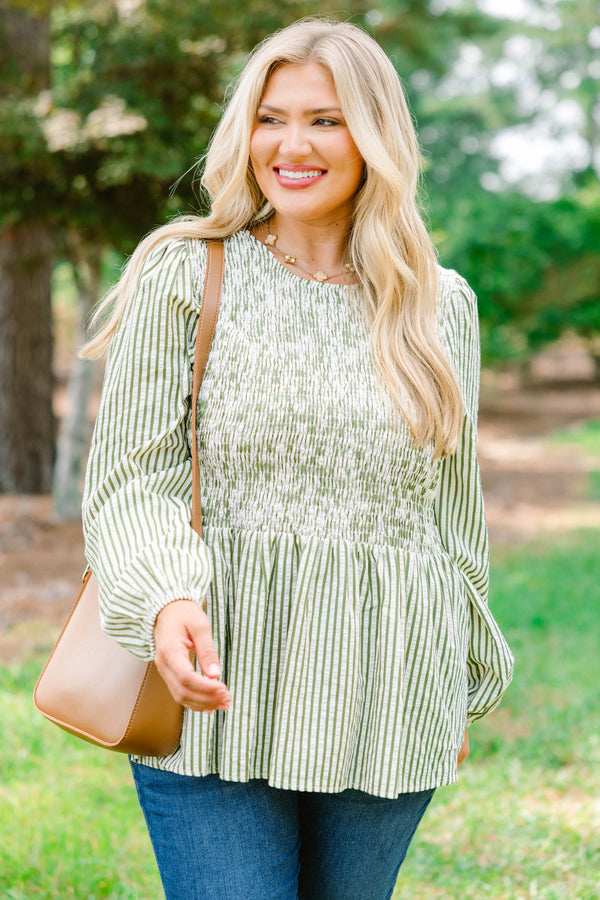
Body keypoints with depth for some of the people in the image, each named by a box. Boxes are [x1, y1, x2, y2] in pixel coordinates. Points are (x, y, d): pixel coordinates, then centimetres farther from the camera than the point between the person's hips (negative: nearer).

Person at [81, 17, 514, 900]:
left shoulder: (441, 306, 8)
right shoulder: (186, 277, 0)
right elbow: (129, 478, -4)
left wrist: (464, 686, 21)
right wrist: (167, 598, -23)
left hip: (388, 711, 3)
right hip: (220, 700, -2)